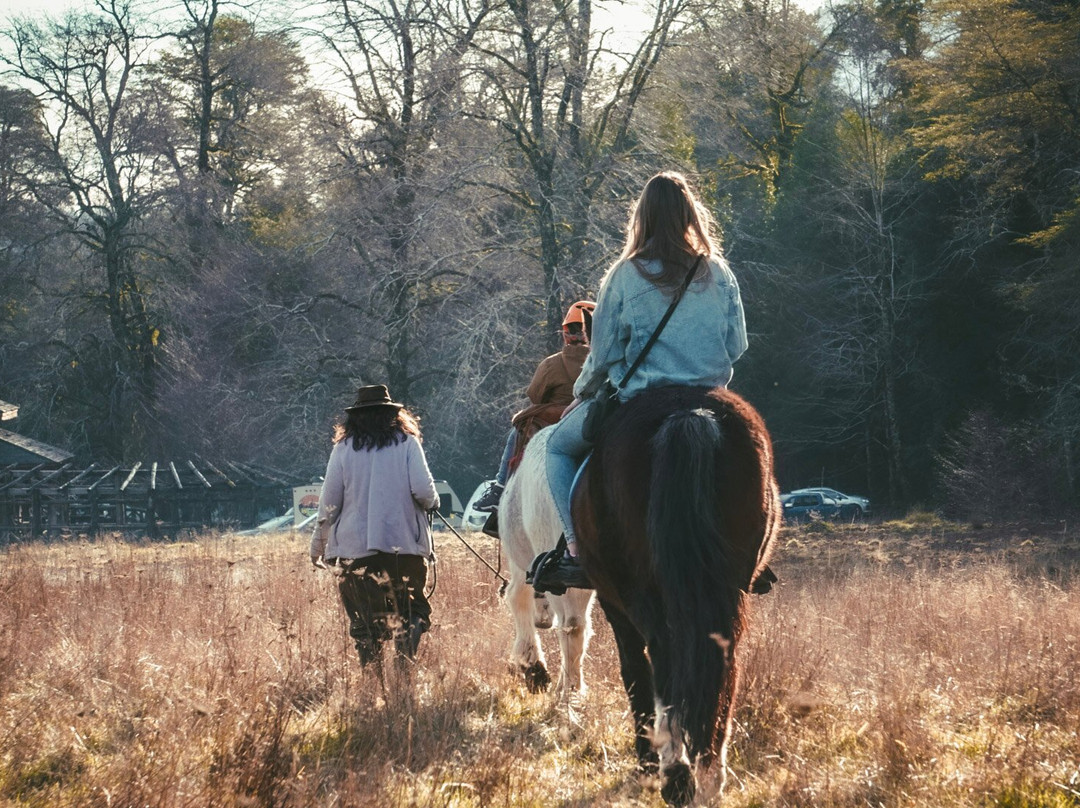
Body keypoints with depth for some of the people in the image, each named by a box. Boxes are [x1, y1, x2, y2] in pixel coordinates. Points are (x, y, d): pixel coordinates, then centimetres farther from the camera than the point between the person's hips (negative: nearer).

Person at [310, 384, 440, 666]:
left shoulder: (343, 449, 5)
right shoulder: (407, 444, 2)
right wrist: (432, 503, 15)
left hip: (355, 547, 1)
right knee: (413, 609, 9)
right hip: (405, 545, -1)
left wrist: (318, 547, 14)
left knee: (364, 620, 9)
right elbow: (423, 491, -8)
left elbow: (329, 504, 4)